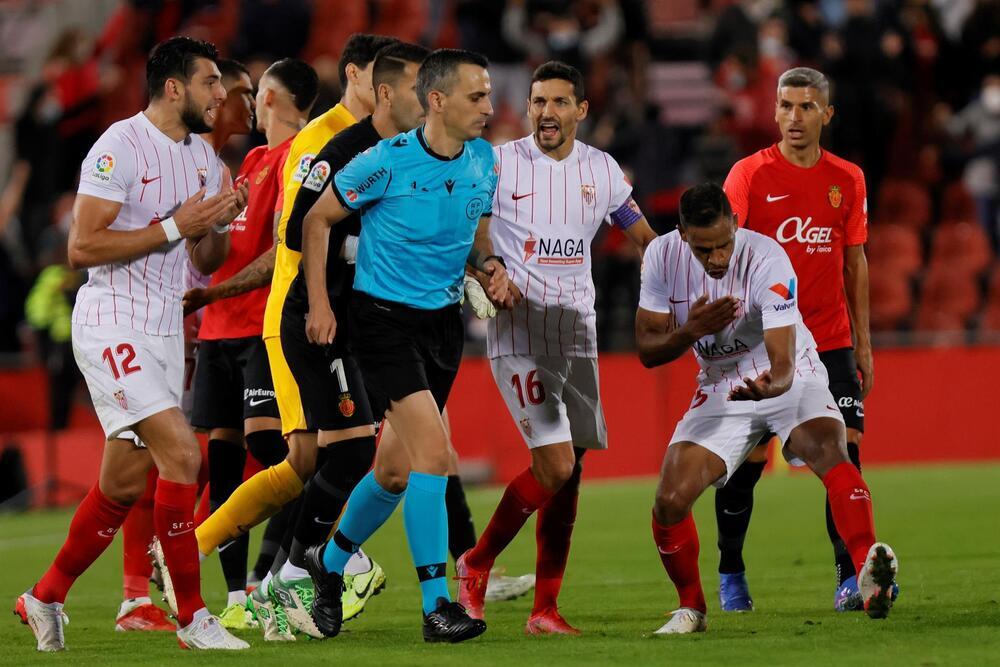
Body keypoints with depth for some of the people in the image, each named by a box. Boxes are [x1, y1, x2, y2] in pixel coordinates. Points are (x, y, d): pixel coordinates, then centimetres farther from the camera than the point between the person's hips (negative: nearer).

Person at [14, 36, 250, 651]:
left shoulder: (202, 157, 12)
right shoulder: (120, 147, -13)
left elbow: (207, 263, 18)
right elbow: (83, 248, -18)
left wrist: (221, 222, -3)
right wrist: (173, 227, -19)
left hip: (165, 332, 9)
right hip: (112, 327, -9)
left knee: (124, 484, 11)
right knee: (181, 452, -18)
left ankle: (45, 598, 27)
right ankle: (192, 617, -12)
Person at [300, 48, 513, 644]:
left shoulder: (483, 161, 2)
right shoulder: (387, 162, -15)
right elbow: (318, 220, -3)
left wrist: (491, 266, -3)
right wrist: (319, 304, -8)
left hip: (444, 320, 6)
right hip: (384, 319, -6)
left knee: (397, 469, 12)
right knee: (433, 450, -20)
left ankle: (331, 562, 37)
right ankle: (437, 605, -18)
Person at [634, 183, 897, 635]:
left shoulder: (767, 259, -26)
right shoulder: (662, 256, -13)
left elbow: (784, 363, -31)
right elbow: (646, 349, -6)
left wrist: (770, 385, -55)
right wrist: (691, 330, -26)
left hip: (791, 381, -4)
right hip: (720, 389, 4)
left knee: (829, 451, -34)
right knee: (669, 503, -12)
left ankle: (869, 577, -50)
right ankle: (691, 609, 13)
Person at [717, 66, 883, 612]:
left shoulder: (847, 179, 7)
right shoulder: (750, 174, -4)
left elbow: (855, 261, 14)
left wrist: (863, 343, 12)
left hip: (831, 341, 2)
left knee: (844, 451, -10)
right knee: (747, 459, 0)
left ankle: (850, 578, -7)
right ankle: (730, 573, 19)